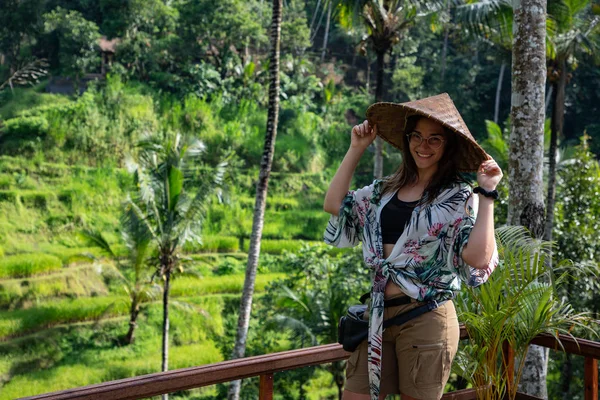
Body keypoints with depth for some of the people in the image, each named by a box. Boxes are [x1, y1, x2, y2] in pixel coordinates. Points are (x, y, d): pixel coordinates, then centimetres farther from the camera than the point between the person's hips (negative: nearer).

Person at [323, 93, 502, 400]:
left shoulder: (459, 198, -7)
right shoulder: (386, 189, 10)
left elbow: (479, 258, -19)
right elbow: (334, 205, 8)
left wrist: (487, 195, -20)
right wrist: (356, 149, 9)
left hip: (426, 320, -5)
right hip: (378, 316, 5)